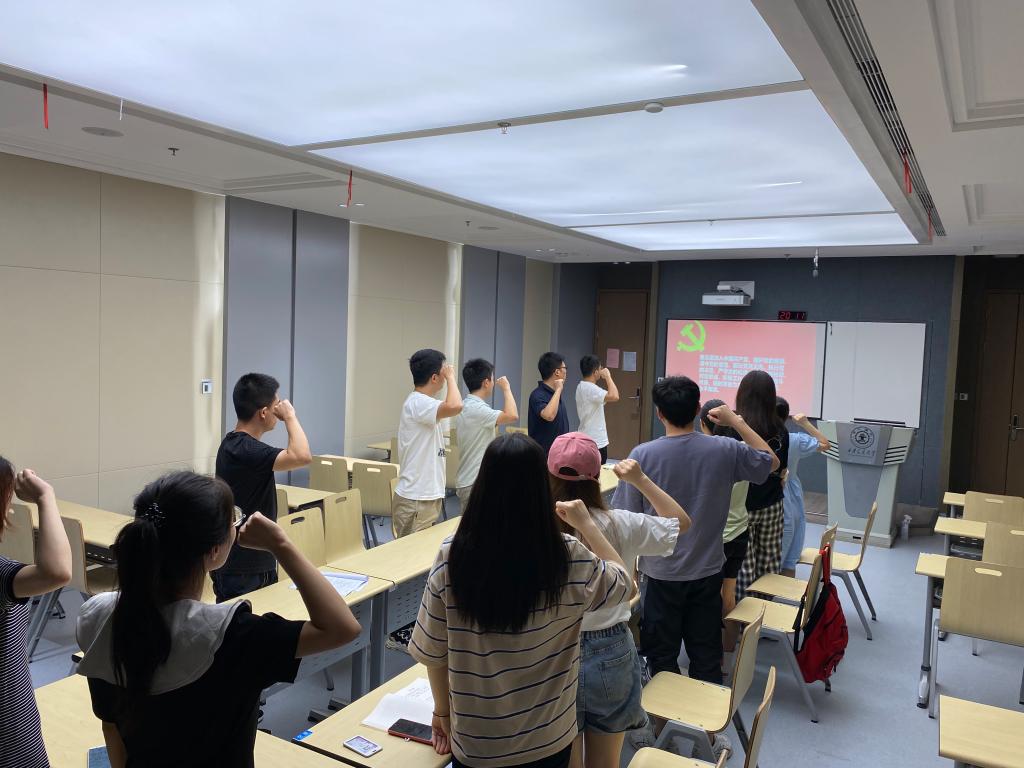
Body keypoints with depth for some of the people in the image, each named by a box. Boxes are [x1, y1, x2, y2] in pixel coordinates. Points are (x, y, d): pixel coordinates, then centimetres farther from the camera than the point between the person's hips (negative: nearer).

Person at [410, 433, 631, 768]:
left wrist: (442, 711, 9)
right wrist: (586, 524, 7)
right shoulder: (568, 559, -19)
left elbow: (433, 651, -7)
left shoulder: (451, 557, -19)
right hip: (548, 738, 0)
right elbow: (624, 583, 1)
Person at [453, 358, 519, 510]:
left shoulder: (464, 406, 11)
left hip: (467, 481, 10)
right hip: (475, 483, -10)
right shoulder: (476, 409, -20)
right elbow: (512, 416, -31)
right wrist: (506, 388, -16)